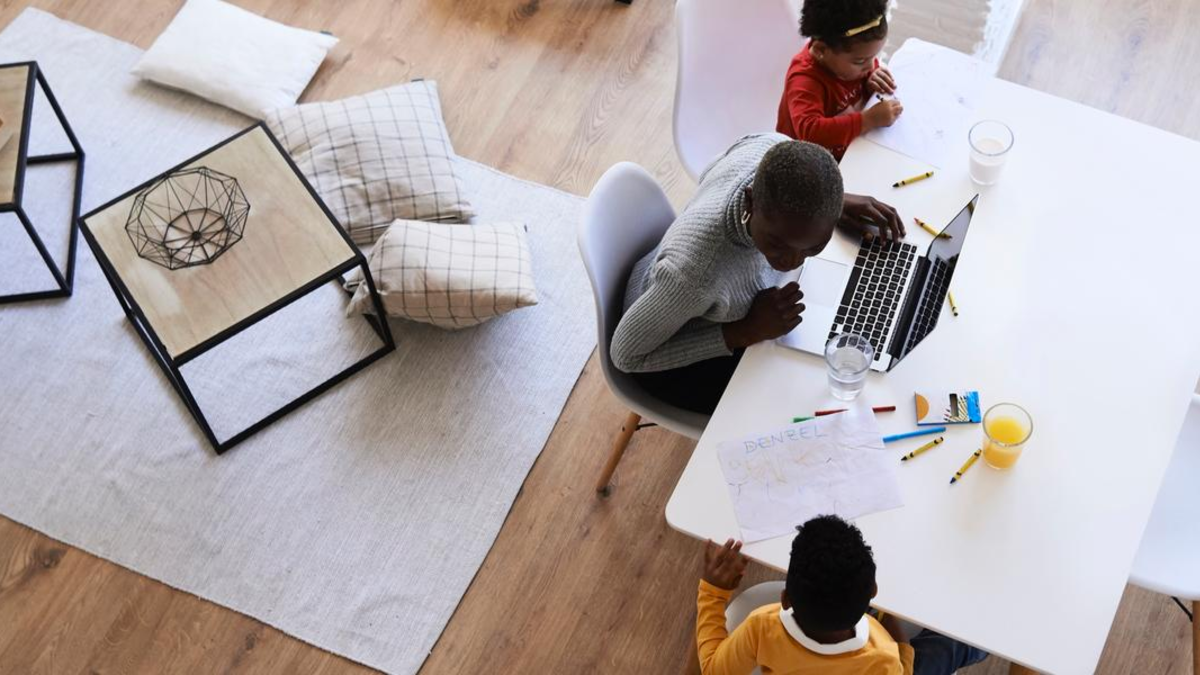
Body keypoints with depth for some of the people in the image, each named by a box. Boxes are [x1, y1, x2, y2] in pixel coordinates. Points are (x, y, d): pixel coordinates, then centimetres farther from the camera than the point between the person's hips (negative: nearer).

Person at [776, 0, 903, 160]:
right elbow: (810, 132, -45)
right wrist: (869, 120, -41)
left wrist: (871, 84, -8)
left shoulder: (848, 53, -8)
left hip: (851, 147, 7)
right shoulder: (806, 81, -30)